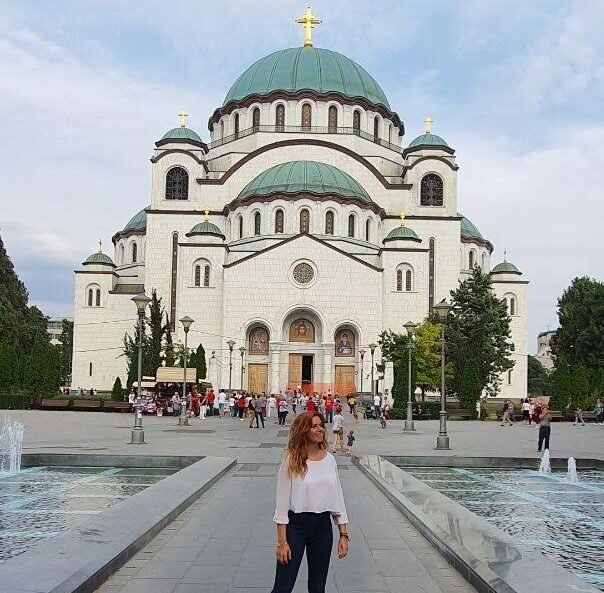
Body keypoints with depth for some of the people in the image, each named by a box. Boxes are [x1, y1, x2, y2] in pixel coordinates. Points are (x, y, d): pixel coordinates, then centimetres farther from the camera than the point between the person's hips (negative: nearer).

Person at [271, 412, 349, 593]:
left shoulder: (329, 459, 4)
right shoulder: (292, 461, -8)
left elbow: (338, 498, 9)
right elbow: (282, 503, -8)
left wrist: (344, 534, 5)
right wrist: (282, 542, -11)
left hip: (323, 527, 4)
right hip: (296, 526, -4)